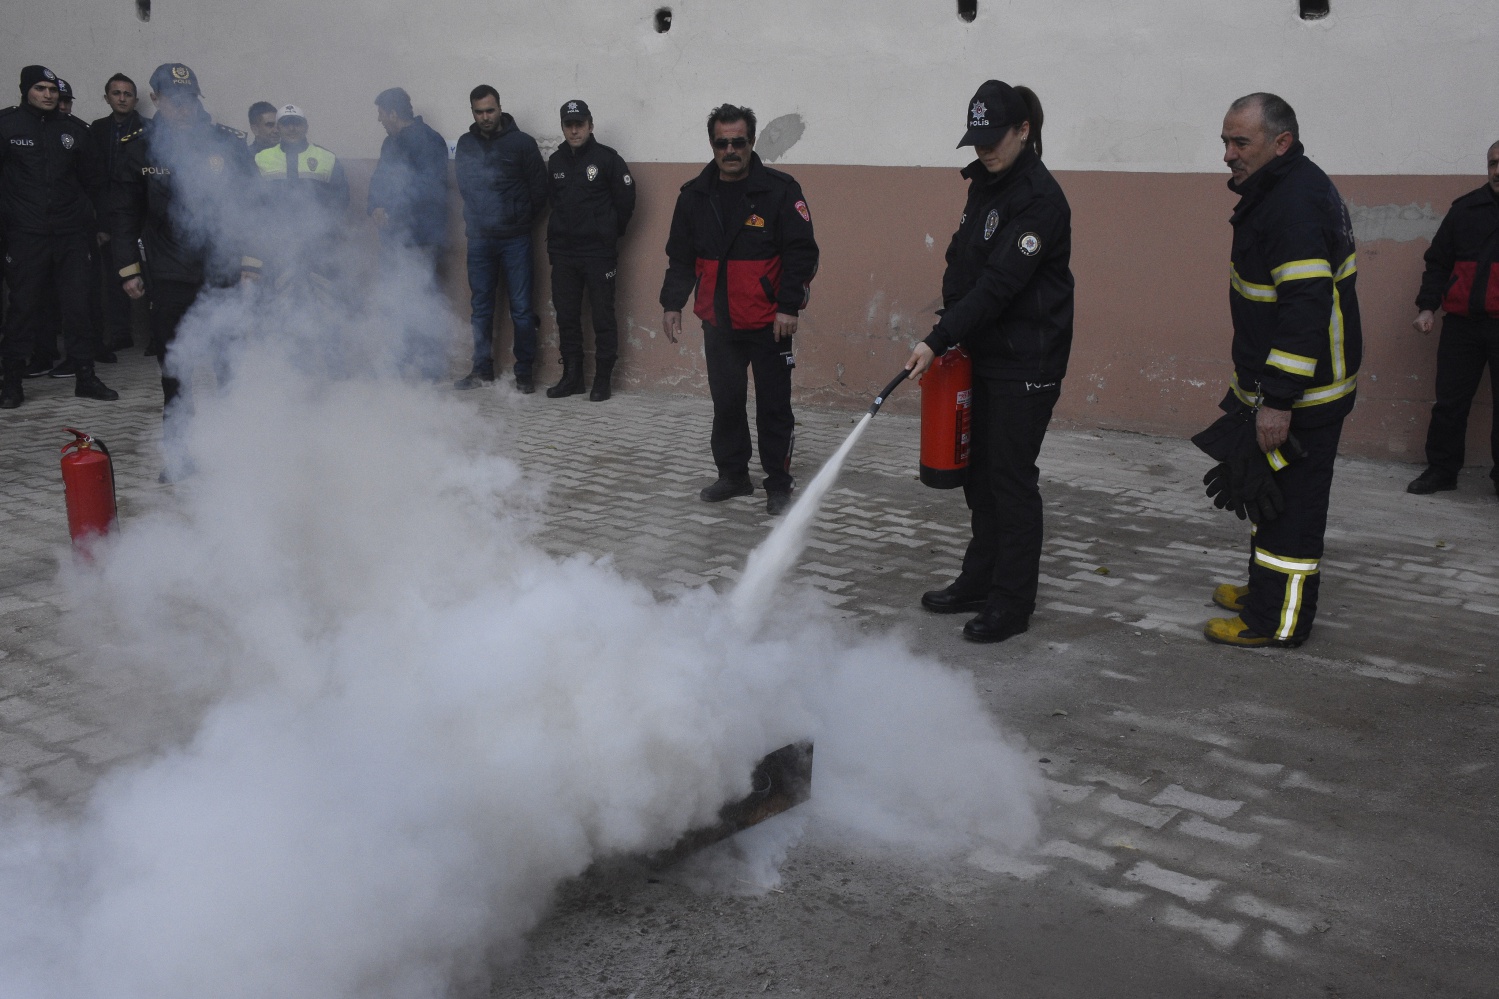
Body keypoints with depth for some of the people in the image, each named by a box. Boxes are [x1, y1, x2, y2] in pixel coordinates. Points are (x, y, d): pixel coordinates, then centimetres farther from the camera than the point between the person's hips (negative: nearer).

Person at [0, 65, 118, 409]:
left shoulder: (74, 129, 10)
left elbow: (90, 180, 18)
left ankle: (85, 377, 9)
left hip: (71, 232, 3)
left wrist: (91, 221, 16)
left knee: (77, 305, 2)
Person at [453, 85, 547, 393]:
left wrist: (523, 220, 3)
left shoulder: (522, 143, -3)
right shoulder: (465, 144, 7)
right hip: (479, 238, 4)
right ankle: (482, 370, 17)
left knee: (521, 308, -2)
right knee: (481, 307, 8)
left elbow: (539, 188, 1)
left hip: (515, 240, -3)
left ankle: (524, 372, 4)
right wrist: (474, 219, 10)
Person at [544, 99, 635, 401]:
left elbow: (626, 199, 0)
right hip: (562, 252, 5)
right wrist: (558, 233, 13)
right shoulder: (555, 162, 10)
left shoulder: (607, 159, -5)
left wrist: (609, 233, 7)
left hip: (599, 253, -5)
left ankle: (603, 379, 5)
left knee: (603, 317, -2)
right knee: (566, 316, 8)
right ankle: (572, 376, 17)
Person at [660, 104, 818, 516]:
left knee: (773, 405, 2)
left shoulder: (780, 189, -8)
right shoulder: (695, 195, 5)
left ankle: (778, 484, 13)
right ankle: (733, 475, 26)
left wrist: (790, 306, -15)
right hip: (718, 322, 4)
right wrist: (672, 303, 9)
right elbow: (680, 256, 14)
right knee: (726, 402, 12)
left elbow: (802, 253, -10)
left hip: (768, 323, -4)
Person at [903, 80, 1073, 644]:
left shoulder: (1040, 199, -18)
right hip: (985, 356, 9)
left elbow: (999, 283, -24)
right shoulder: (985, 185, 10)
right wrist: (946, 337, 2)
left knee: (1011, 478, -2)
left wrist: (938, 342, -25)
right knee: (981, 471, 15)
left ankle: (1012, 603, 10)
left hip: (1027, 365, -9)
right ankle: (980, 581, 29)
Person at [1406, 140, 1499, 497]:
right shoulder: (1466, 209, 8)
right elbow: (1438, 262, 11)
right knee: (1450, 401, 5)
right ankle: (1441, 470, 15)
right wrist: (1427, 306, 1)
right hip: (1461, 323, 2)